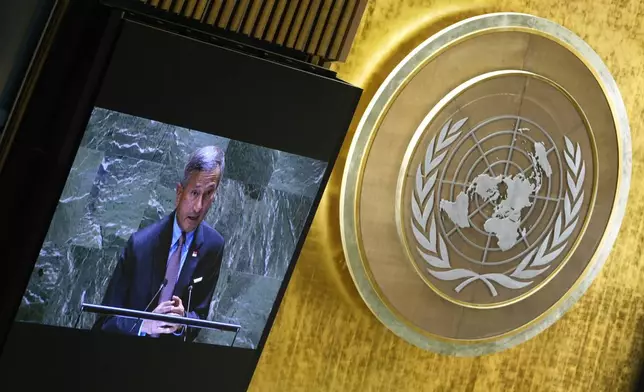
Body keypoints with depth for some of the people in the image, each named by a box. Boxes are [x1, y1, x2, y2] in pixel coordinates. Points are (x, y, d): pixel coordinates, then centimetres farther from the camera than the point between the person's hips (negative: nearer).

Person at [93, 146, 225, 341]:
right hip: (127, 343, -2)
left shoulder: (213, 245, -5)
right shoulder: (140, 244, -14)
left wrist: (183, 319, -15)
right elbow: (107, 321, -9)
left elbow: (199, 315, 4)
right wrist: (143, 325, -25)